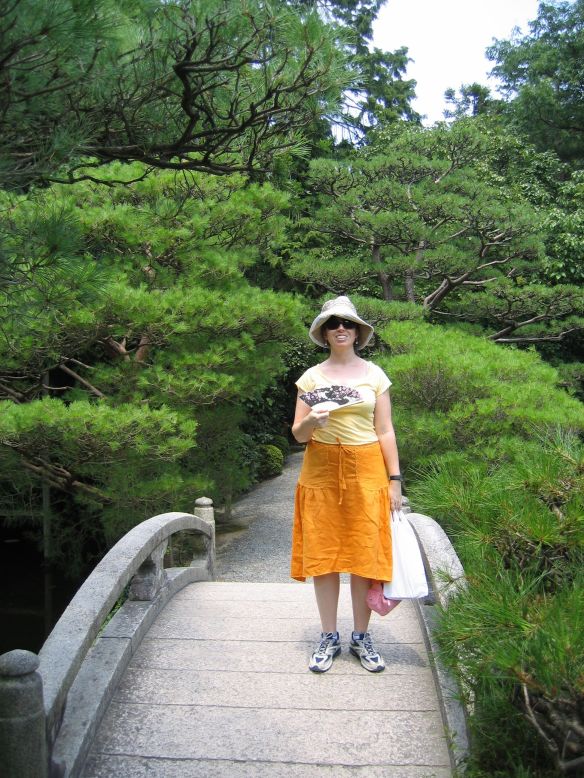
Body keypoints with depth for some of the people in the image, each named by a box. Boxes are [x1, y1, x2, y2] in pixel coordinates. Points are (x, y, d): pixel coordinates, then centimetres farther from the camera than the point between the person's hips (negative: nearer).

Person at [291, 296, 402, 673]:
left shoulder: (374, 374, 5)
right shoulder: (312, 377, 5)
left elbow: (385, 431, 4)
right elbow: (298, 434, 3)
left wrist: (395, 480, -1)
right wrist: (310, 422, -20)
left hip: (367, 471, 0)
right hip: (322, 472, 1)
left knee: (365, 554, 0)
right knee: (323, 553, 2)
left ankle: (362, 637, 15)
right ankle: (329, 638, 15)